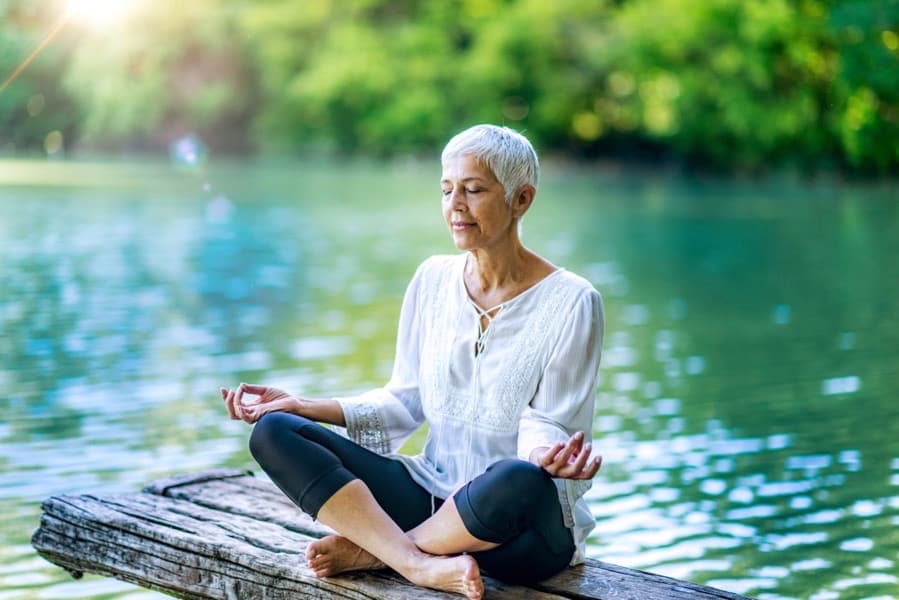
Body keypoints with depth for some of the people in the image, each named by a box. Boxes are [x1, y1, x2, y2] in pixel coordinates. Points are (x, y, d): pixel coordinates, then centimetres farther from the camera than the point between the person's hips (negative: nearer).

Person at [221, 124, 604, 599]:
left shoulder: (571, 301, -8)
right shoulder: (433, 279, 6)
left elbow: (547, 423, -9)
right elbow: (405, 402, 11)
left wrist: (545, 454, -33)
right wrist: (304, 406, 1)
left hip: (522, 527, -4)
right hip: (433, 491, 5)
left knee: (521, 479, -42)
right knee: (273, 431, -12)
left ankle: (371, 548, -14)